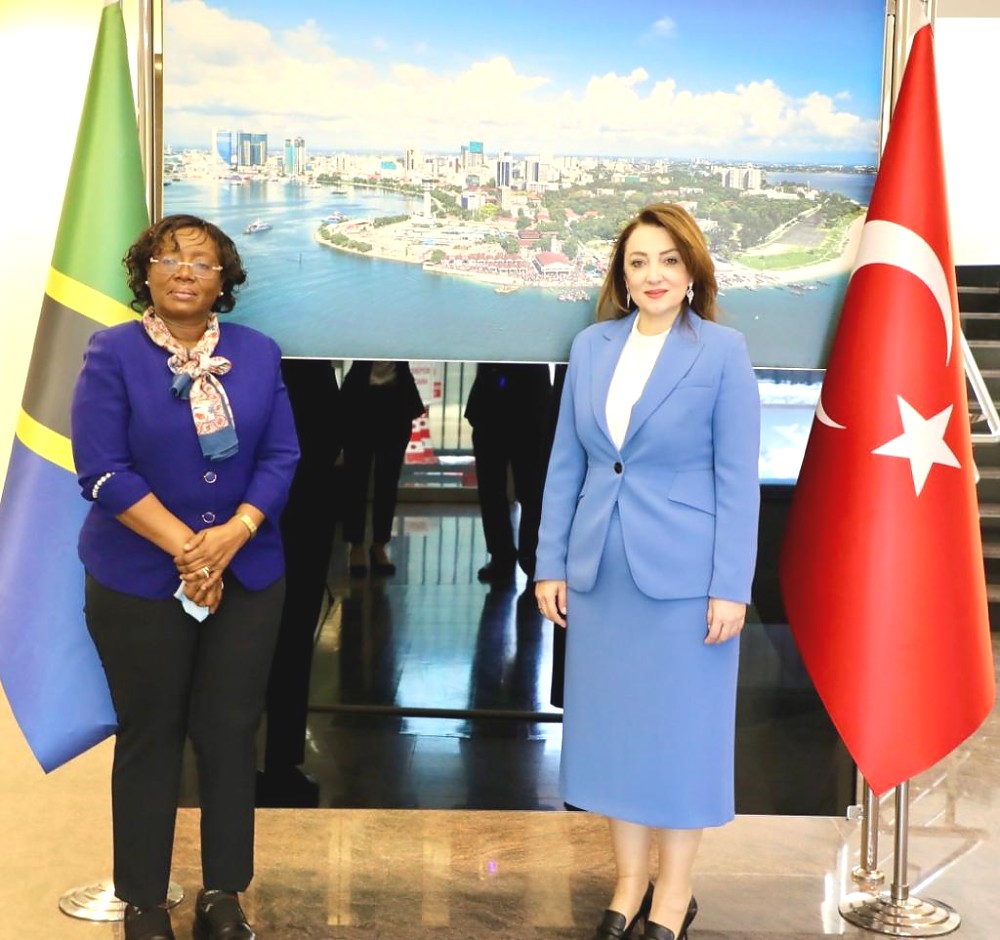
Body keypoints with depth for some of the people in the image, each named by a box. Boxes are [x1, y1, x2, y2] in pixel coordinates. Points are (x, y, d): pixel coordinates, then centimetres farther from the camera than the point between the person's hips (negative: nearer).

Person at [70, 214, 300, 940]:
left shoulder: (258, 354, 4)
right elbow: (101, 469, -13)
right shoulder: (113, 354, -5)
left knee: (231, 732, 7)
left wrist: (233, 535, -16)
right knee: (150, 736, 8)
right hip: (139, 580, -2)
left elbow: (281, 458, 0)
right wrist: (184, 546, -18)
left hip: (247, 576, 3)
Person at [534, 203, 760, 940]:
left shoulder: (723, 351, -7)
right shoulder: (591, 346, 4)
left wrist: (731, 586, -12)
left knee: (680, 731, 7)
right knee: (613, 726, 12)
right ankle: (629, 880, 29)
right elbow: (566, 461, 7)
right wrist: (551, 563, 4)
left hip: (684, 574, -4)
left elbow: (738, 477, -8)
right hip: (601, 572, 4)